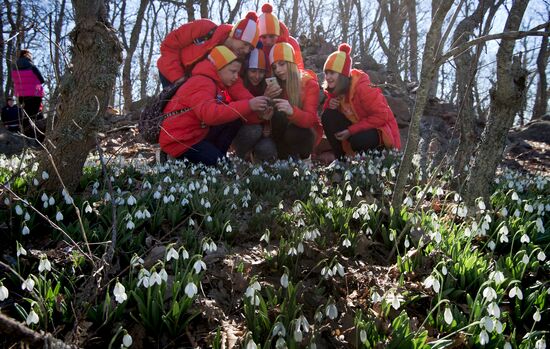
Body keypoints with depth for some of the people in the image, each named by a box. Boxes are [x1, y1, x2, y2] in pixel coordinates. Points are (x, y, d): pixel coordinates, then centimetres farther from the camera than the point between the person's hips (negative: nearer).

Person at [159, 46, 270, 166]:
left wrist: (259, 114, -11)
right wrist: (247, 105, -36)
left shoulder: (218, 85, 12)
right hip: (179, 141, -9)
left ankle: (215, 157, 3)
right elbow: (209, 114, -35)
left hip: (197, 135, 9)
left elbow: (231, 111, 7)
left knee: (235, 121, 2)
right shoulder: (202, 82, -17)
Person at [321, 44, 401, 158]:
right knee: (328, 116, -17)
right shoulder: (335, 89, -4)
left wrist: (351, 131, -27)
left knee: (358, 140, -38)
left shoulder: (362, 88, -25)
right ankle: (341, 158, -7)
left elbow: (381, 116, -25)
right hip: (357, 127, 6)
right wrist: (330, 104, -18)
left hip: (380, 129, -6)